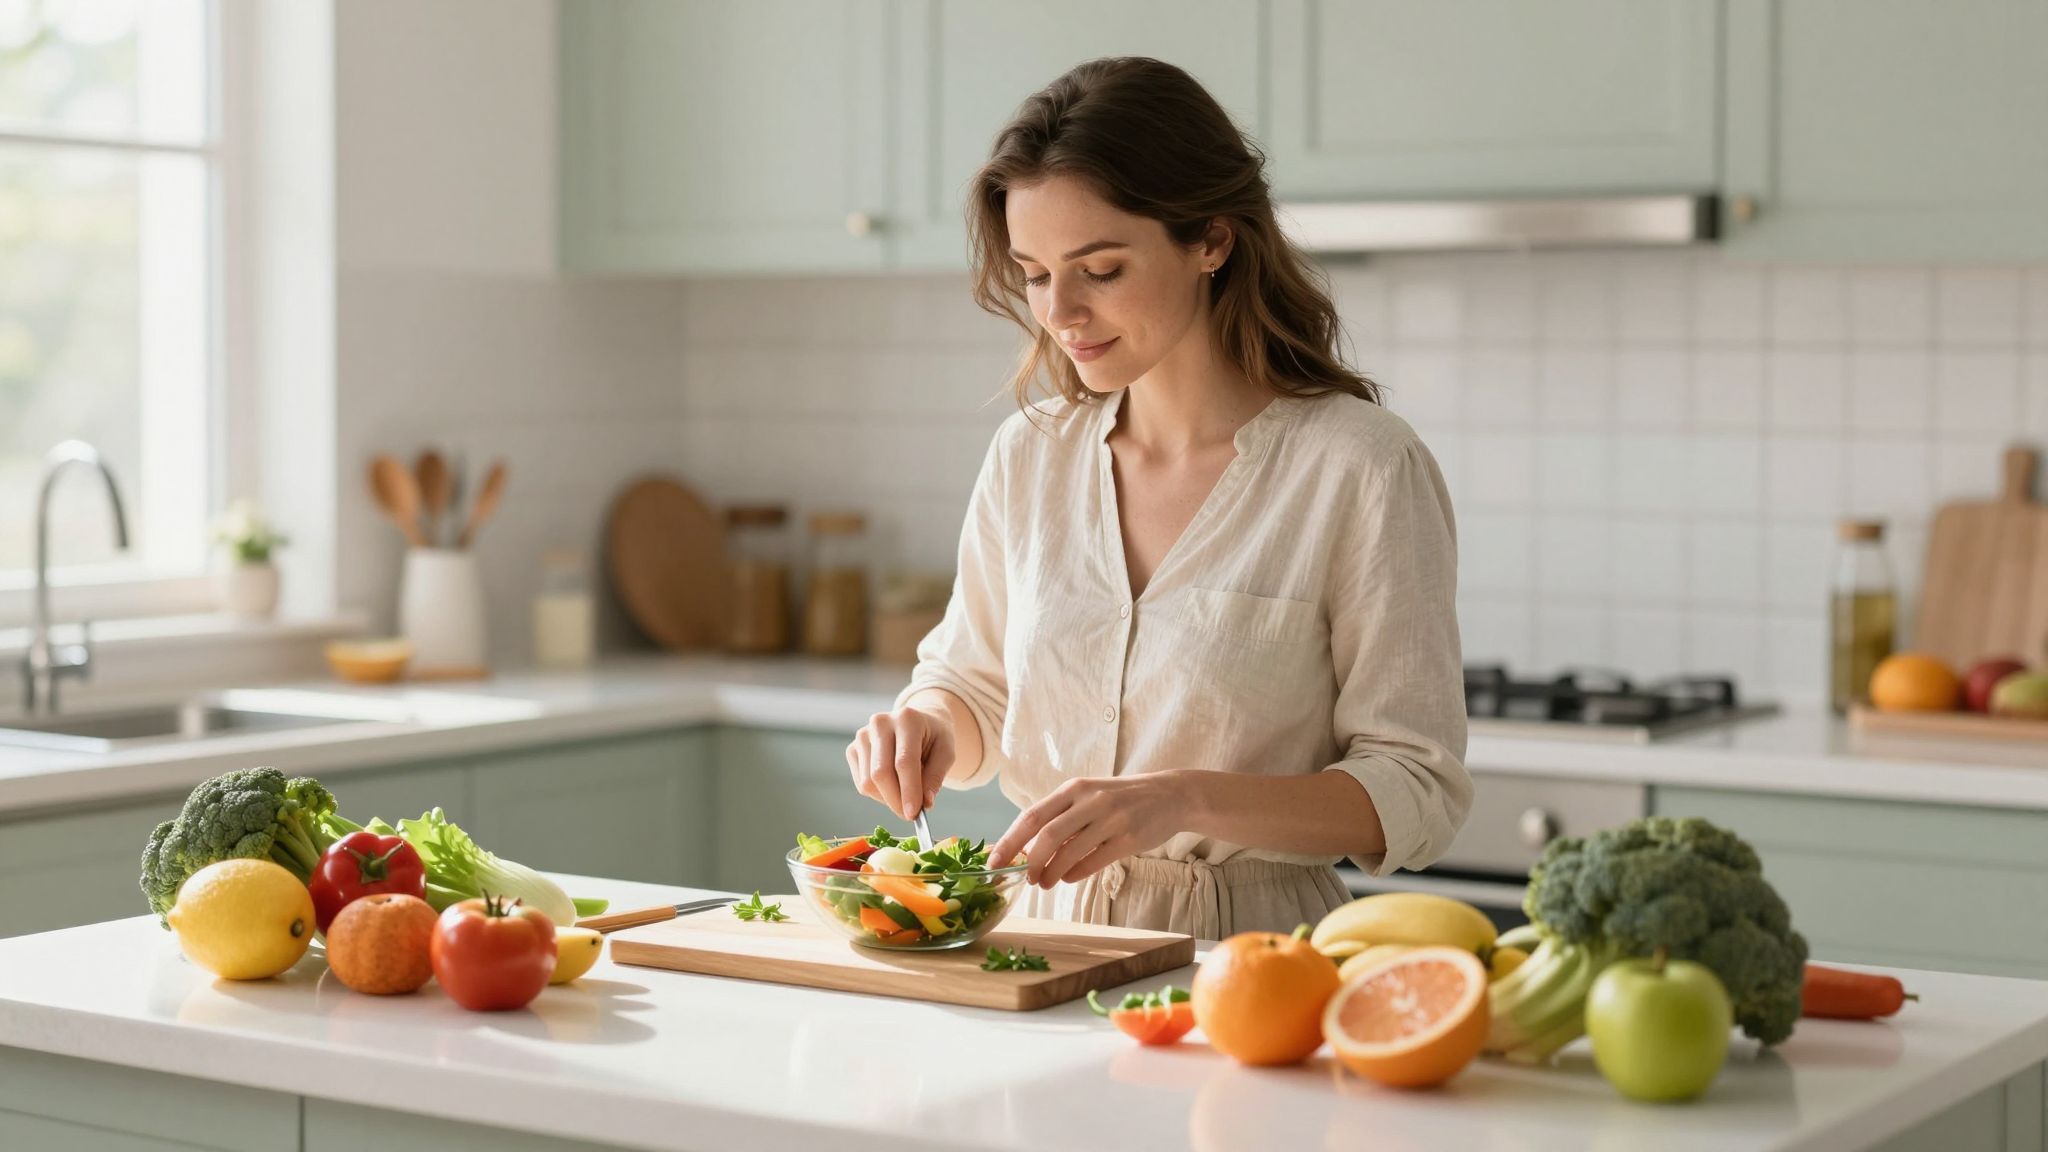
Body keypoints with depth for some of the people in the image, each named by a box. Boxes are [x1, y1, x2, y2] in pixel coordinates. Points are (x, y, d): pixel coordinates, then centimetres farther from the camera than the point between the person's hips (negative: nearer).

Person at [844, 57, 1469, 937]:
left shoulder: (1361, 468, -8)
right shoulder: (1029, 455, 8)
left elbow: (1417, 796, -9)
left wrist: (1183, 798, -22)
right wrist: (924, 728, -2)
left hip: (1249, 943, -4)